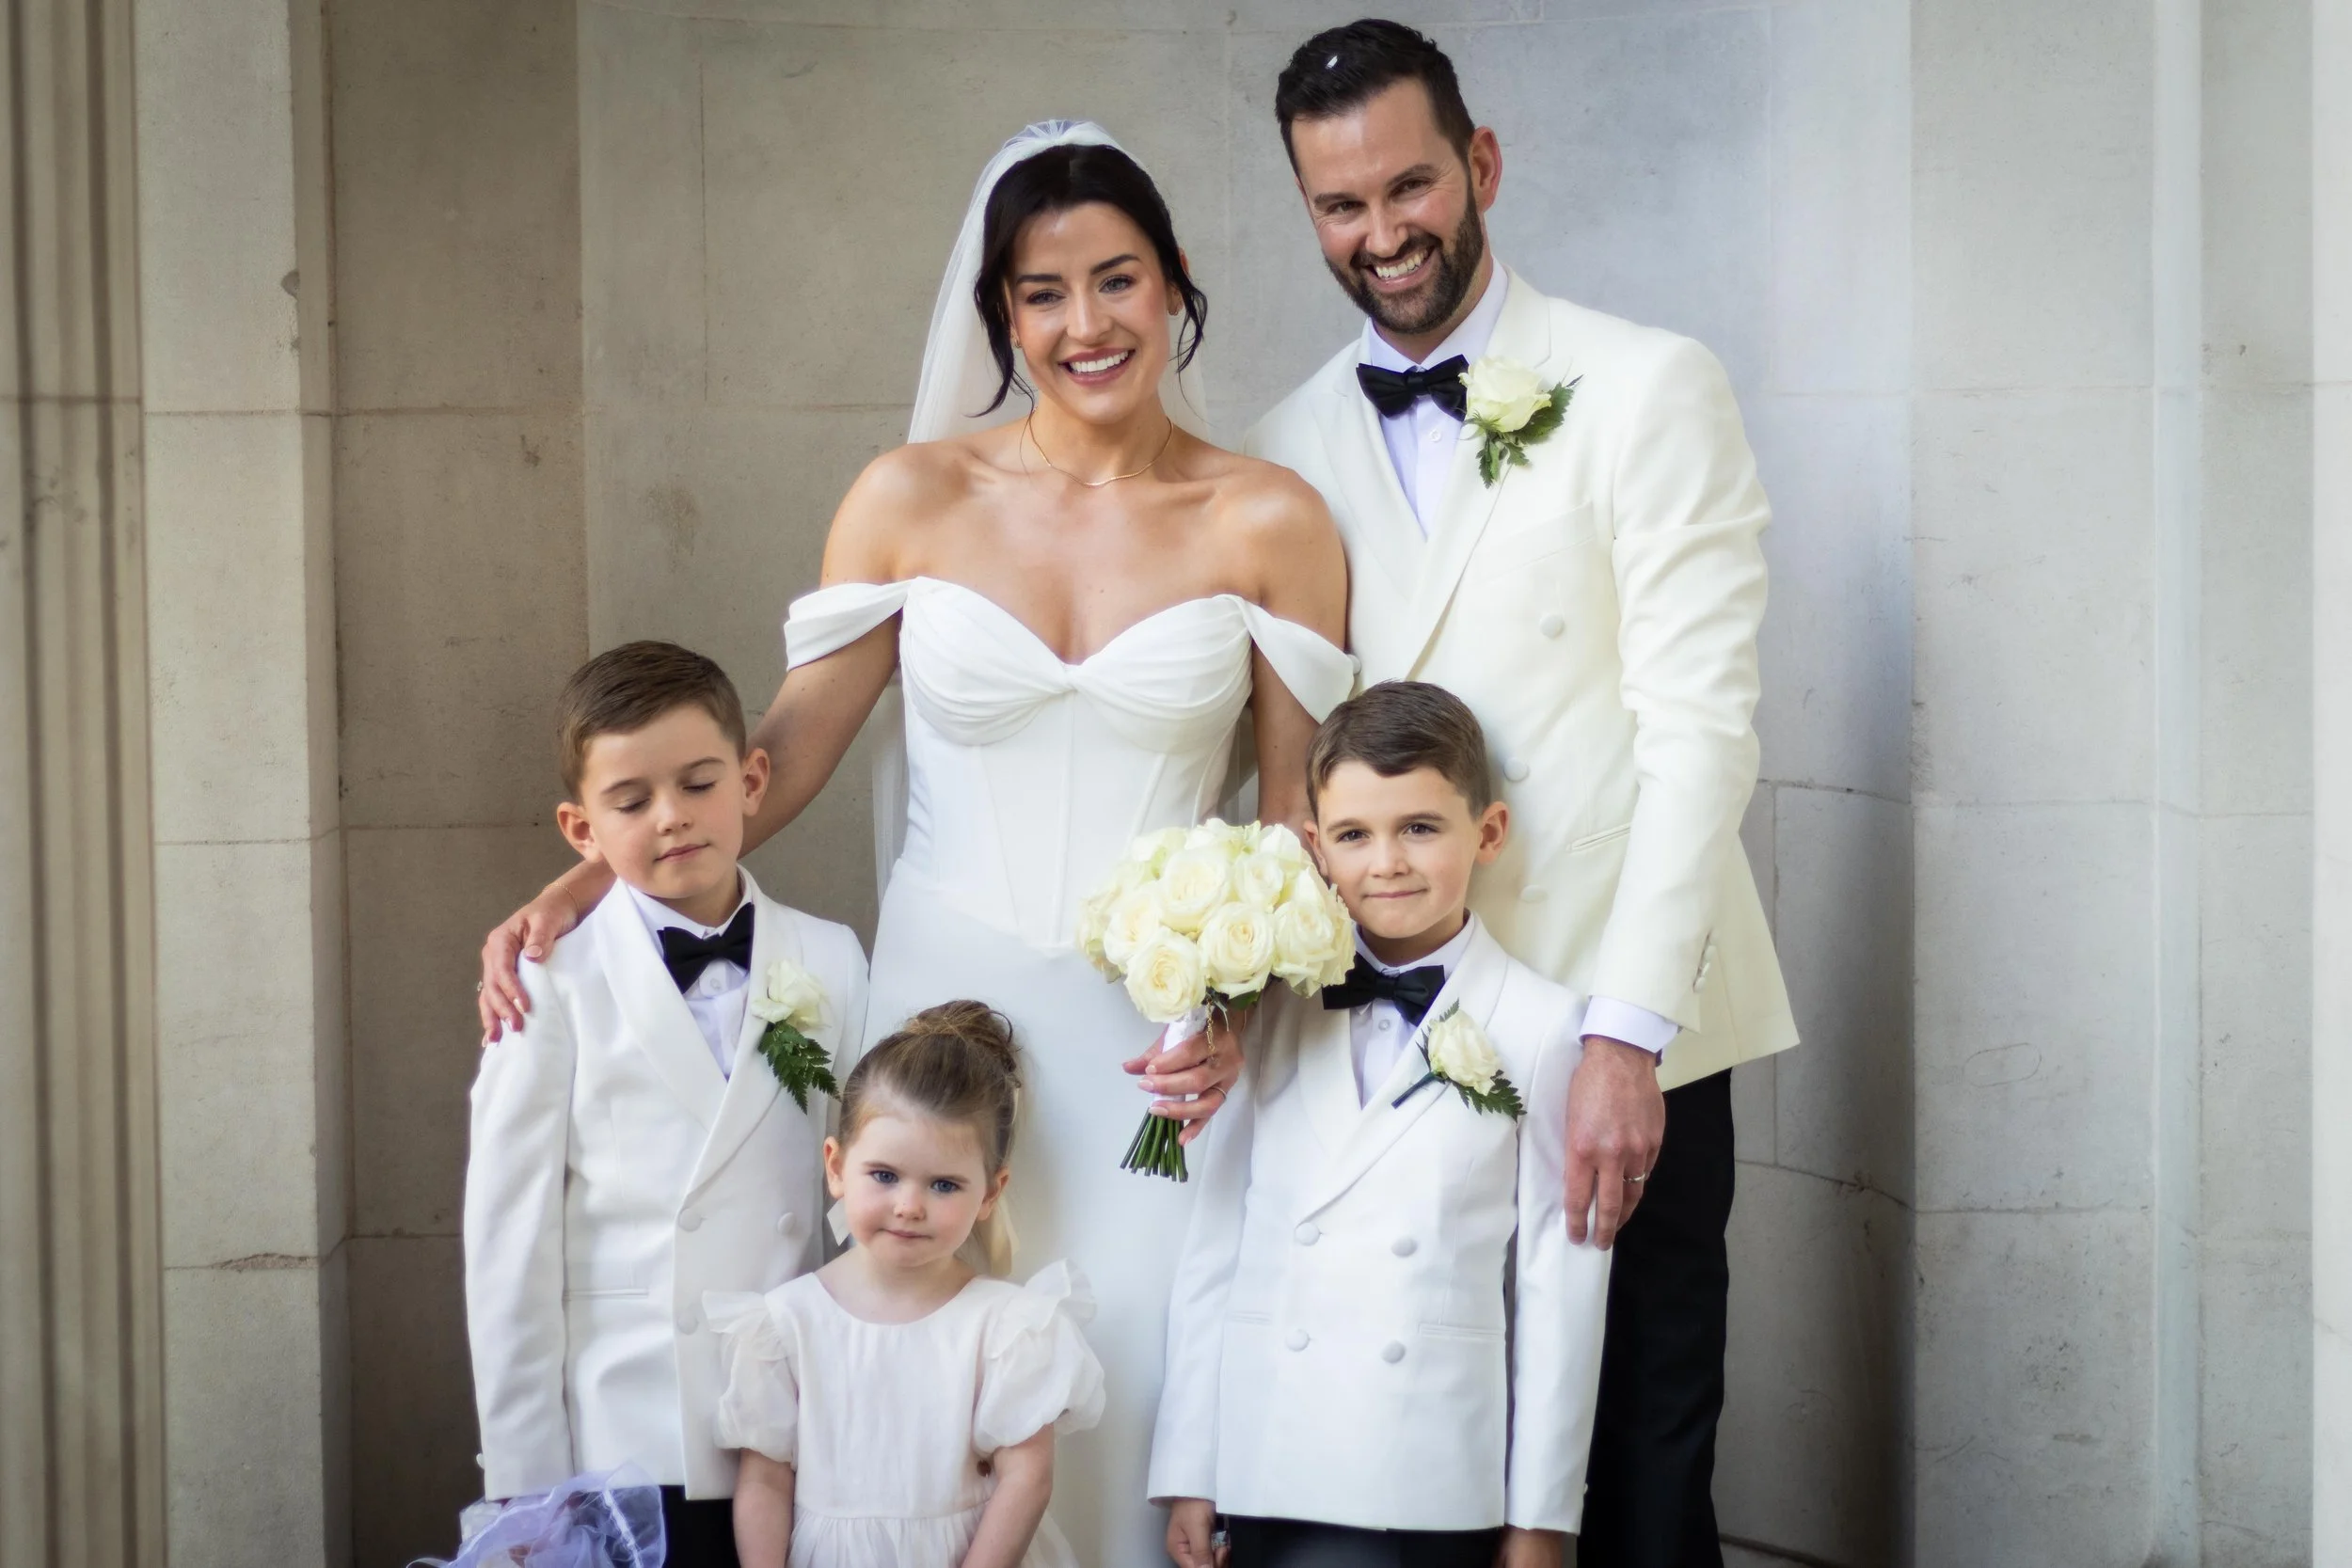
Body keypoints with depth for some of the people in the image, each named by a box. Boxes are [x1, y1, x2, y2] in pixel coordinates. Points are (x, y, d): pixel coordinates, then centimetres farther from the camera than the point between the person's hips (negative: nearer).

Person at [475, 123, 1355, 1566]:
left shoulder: (1271, 524, 1)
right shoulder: (916, 499, 3)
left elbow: (1302, 810, 2)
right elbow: (790, 748, 4)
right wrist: (583, 889, -7)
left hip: (1155, 1046, -1)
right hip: (944, 1013, 1)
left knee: (1132, 1390, -3)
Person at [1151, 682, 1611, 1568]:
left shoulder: (1542, 1028, -1)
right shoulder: (1273, 1013, 8)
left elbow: (1559, 1283, 0)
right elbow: (1214, 1241, 7)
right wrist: (1188, 1475, 5)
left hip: (1444, 1492, -2)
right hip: (1272, 1479, 2)